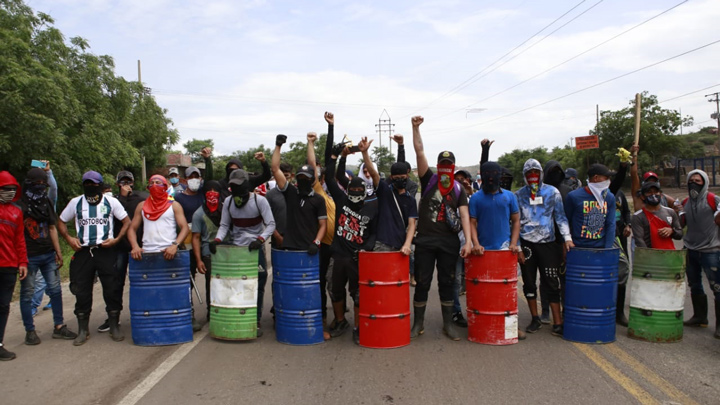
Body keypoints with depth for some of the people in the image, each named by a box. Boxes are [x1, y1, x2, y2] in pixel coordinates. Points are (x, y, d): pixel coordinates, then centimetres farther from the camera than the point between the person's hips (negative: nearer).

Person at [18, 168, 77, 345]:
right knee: (27, 293, 3)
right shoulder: (20, 204, -6)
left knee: (55, 289, 7)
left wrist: (58, 252, 12)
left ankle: (59, 326, 16)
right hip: (29, 257, -5)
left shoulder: (46, 202, 11)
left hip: (48, 254, 5)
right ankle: (30, 331, 13)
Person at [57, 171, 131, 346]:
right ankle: (83, 330, 18)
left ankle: (114, 326, 14)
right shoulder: (75, 202, 9)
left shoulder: (111, 202, 3)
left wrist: (116, 239, -9)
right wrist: (69, 238, 0)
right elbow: (61, 222, 17)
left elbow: (127, 222, 4)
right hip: (83, 252, 2)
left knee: (113, 290, 1)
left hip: (106, 251, -2)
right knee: (82, 291, 5)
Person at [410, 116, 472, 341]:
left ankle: (448, 324, 19)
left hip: (449, 241, 1)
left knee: (447, 283, 8)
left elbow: (464, 215, 0)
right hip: (425, 240, -1)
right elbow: (420, 152, -6)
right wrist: (416, 127, -16)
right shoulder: (428, 180, 3)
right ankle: (418, 323, 17)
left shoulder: (459, 189, 7)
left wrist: (468, 241, -11)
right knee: (422, 282, 4)